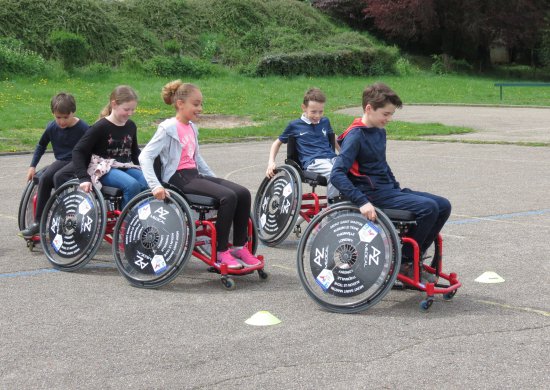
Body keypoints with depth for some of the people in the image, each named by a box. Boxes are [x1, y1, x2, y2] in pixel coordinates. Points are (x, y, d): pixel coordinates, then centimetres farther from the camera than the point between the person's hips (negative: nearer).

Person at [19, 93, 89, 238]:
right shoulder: (52, 127, 1)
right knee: (44, 178, -25)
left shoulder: (83, 128, -12)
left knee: (58, 177, -34)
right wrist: (32, 166, 13)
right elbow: (41, 146, 17)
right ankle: (37, 222, -19)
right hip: (61, 161, 4)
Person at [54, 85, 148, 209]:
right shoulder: (101, 127, -10)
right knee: (132, 185, -34)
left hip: (126, 168, 6)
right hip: (104, 169, -6)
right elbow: (78, 151, -13)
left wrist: (143, 170, 9)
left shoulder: (131, 126, 8)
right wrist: (83, 178, -23)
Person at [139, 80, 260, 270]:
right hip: (179, 178, -8)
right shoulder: (168, 128, -9)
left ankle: (239, 247, -1)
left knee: (243, 193, -9)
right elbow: (145, 156, -16)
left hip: (195, 175, 8)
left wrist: (214, 179, 20)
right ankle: (221, 252, -16)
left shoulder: (192, 128, 16)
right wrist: (155, 186, -27)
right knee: (228, 197, -26)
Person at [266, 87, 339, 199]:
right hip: (312, 162, -4)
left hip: (331, 158, 4)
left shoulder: (325, 122, 21)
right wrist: (271, 162, 10)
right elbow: (278, 142, 22)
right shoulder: (295, 126, 11)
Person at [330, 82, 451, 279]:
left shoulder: (379, 131, 14)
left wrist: (398, 188, 16)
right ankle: (405, 261, -7)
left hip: (389, 189, 9)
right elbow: (337, 174, -24)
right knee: (429, 207, -23)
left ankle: (414, 258, 8)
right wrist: (362, 202, -32)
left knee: (443, 206, 1)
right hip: (373, 195, -9)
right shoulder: (355, 136, -14)